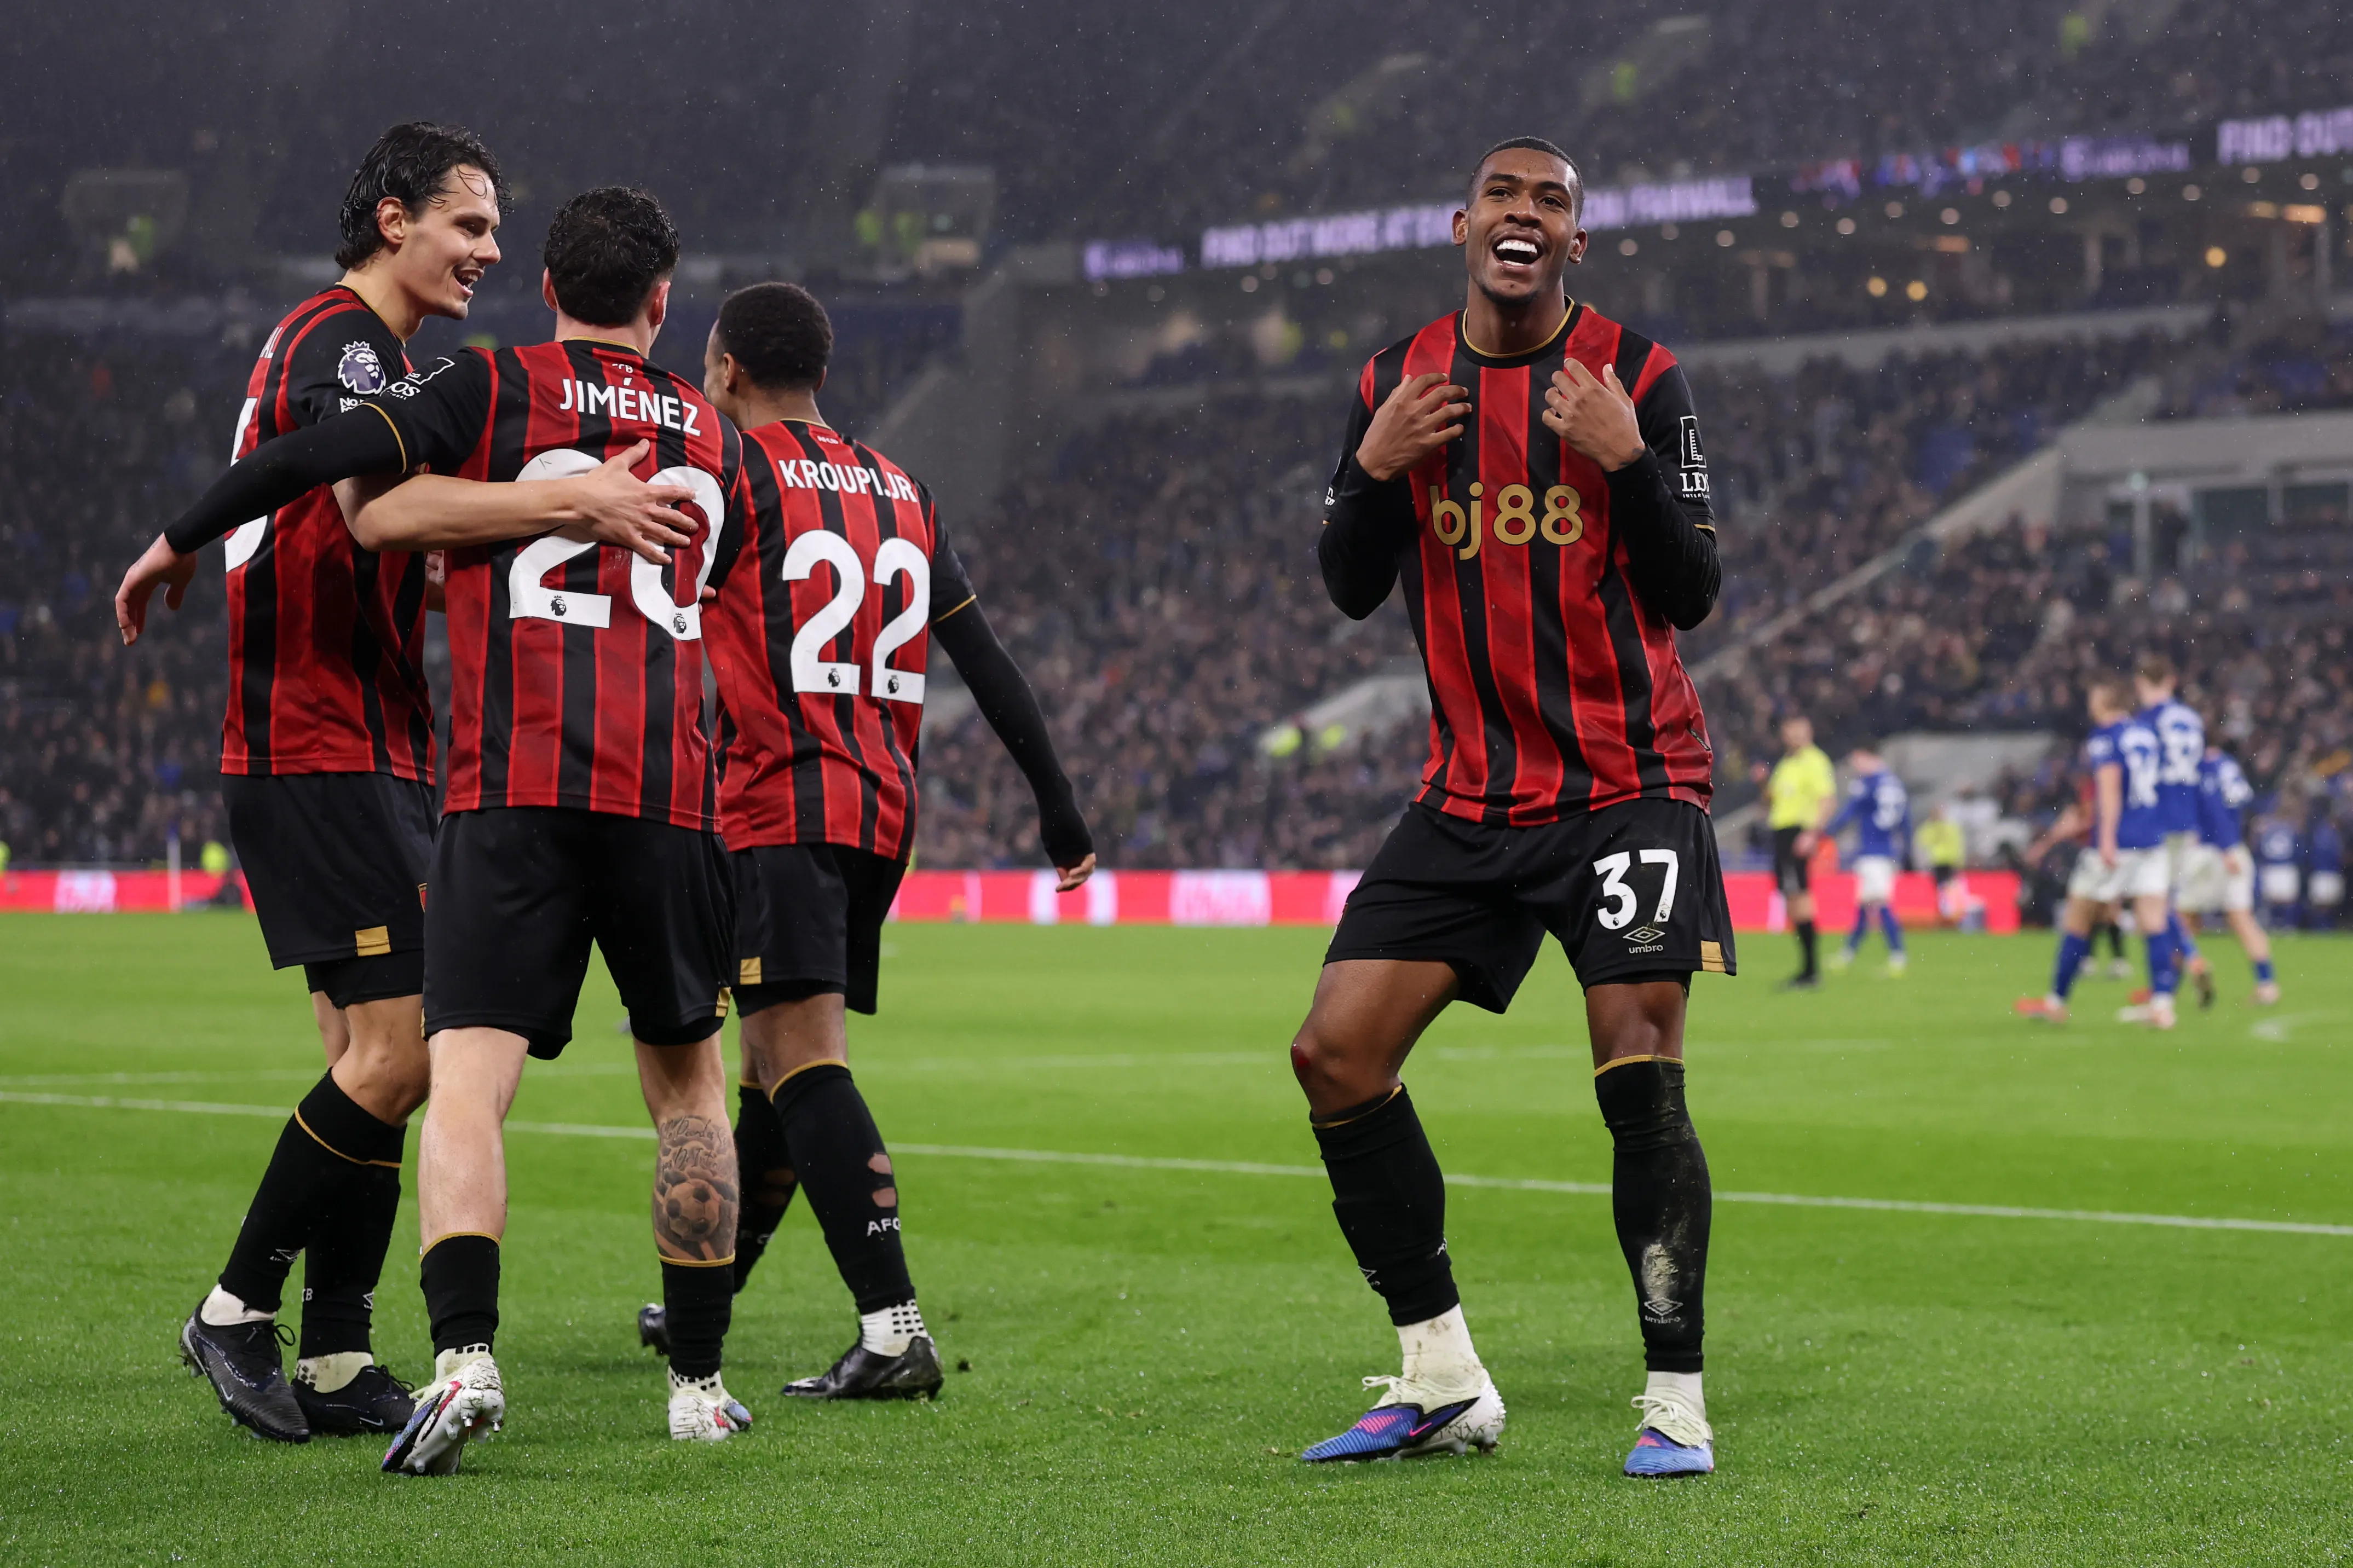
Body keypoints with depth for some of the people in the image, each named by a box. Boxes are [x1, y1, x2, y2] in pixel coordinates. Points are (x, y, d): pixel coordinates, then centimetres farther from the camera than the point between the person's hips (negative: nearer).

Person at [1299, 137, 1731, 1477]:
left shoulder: (1636, 377, -3)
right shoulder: (1399, 382, 7)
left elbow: (1692, 597, -5)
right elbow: (1352, 590, 11)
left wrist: (1627, 459, -19)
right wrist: (1374, 472, -7)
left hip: (1627, 785, -4)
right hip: (1472, 797, 4)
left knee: (1641, 1076, -14)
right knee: (1337, 1054, -4)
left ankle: (1677, 1401, -4)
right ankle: (1445, 1385, 7)